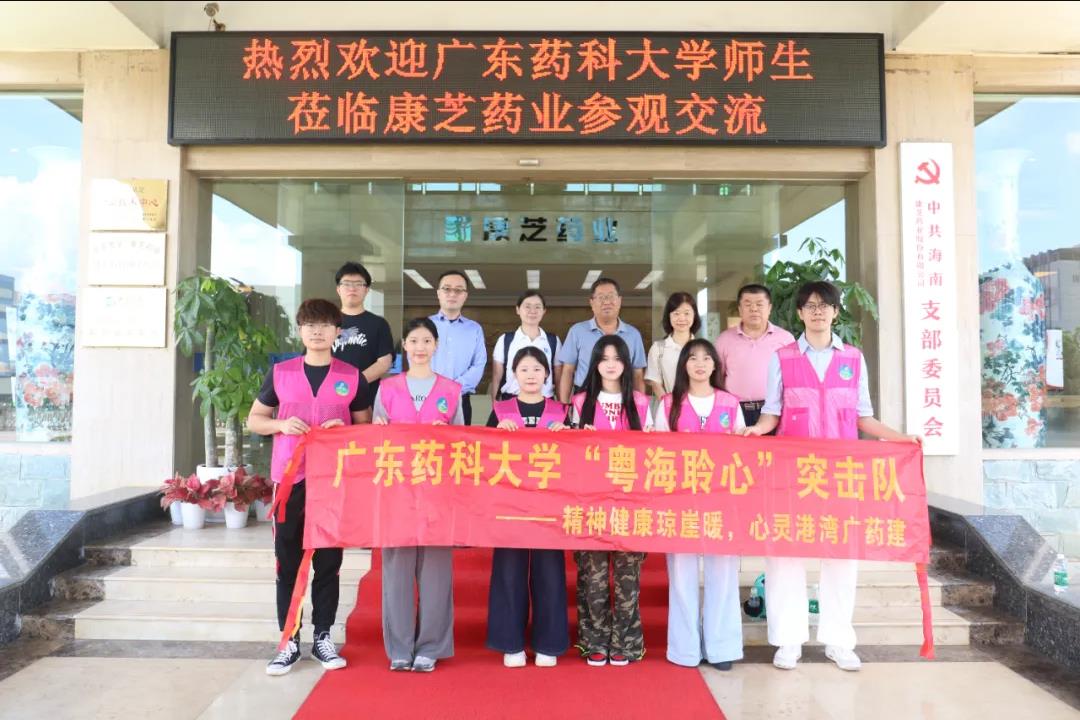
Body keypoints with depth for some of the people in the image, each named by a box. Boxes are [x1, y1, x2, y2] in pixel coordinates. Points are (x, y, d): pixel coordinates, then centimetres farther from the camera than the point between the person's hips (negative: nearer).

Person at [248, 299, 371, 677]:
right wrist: (280, 424, -9)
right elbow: (254, 420, 12)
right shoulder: (280, 372, 5)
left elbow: (366, 427, 10)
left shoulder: (352, 377, 3)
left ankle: (323, 638, 21)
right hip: (290, 478, 1)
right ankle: (289, 642, 18)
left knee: (329, 562, 7)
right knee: (287, 562, 6)